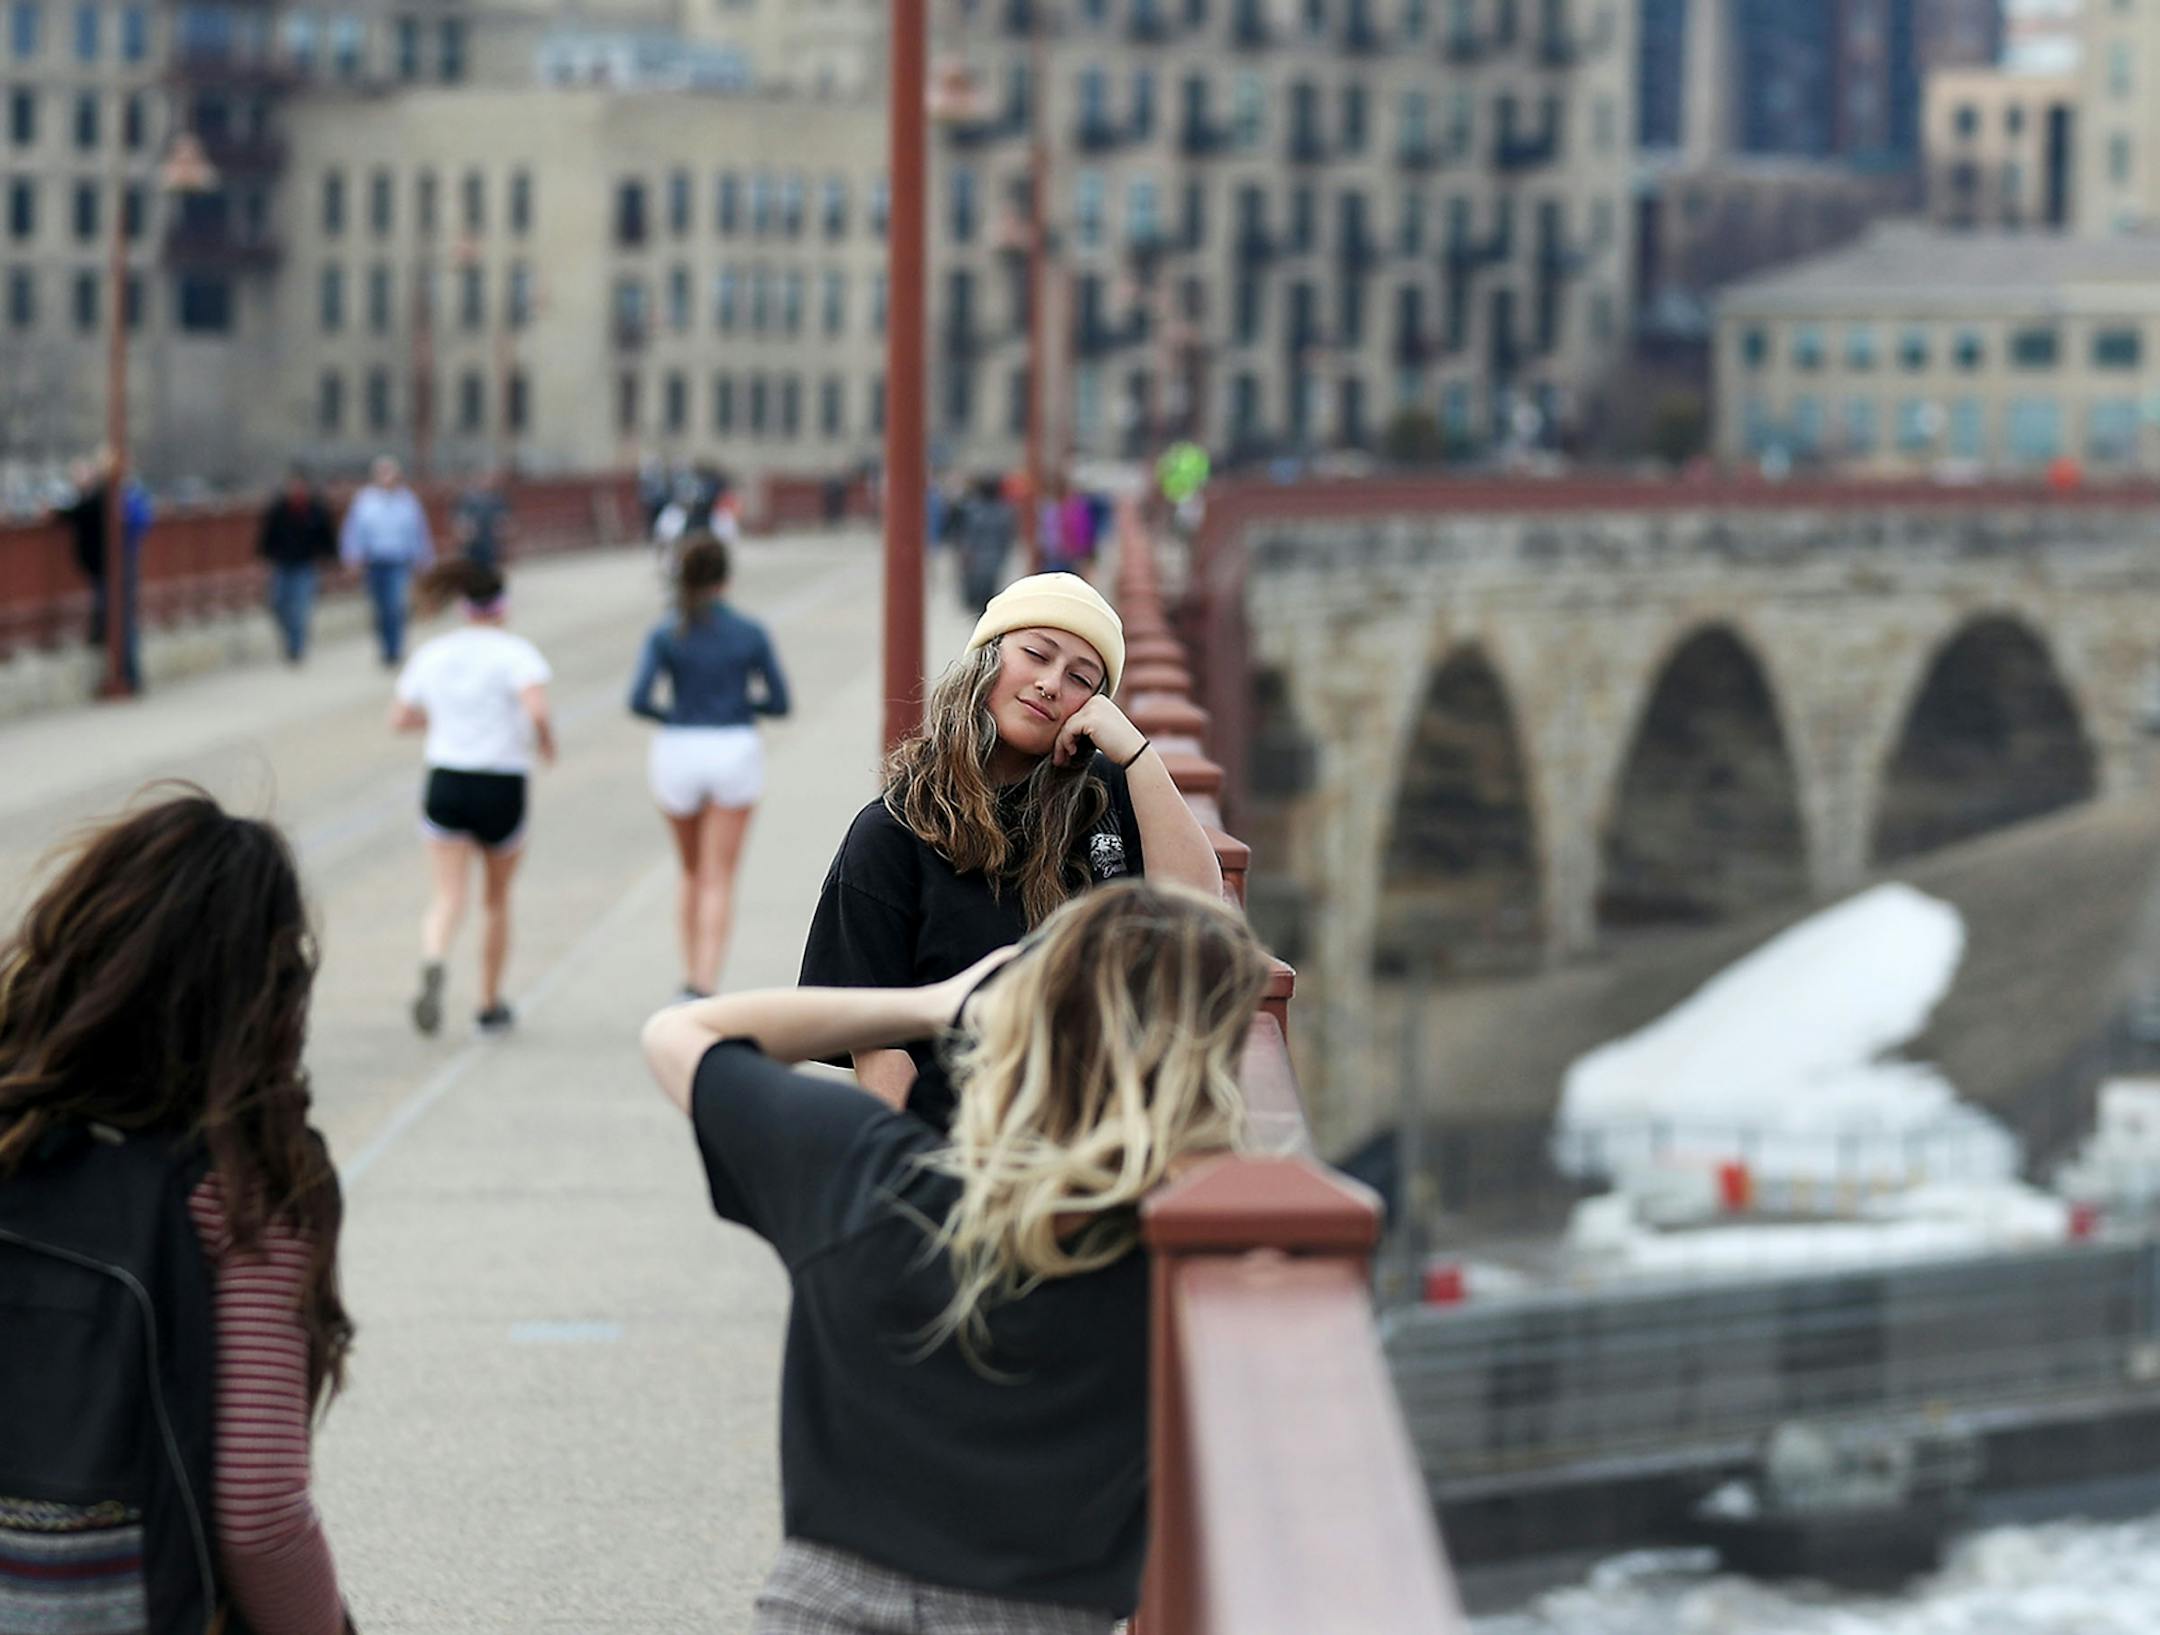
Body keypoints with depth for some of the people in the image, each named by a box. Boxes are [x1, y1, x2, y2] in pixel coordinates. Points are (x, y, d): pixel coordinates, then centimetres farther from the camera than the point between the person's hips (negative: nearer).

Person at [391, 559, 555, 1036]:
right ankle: (490, 1005, 27)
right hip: (502, 788, -2)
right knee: (496, 899, 17)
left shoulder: (433, 654, 5)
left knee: (447, 897, -3)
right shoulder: (515, 652, -8)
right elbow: (537, 711, -23)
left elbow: (400, 719, 14)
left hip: (445, 783, 2)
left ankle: (432, 966, -35)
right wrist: (546, 744, -3)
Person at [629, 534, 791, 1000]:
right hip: (735, 749, -1)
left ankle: (692, 977, 18)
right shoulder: (750, 634, -2)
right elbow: (779, 702, 2)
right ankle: (703, 988, -15)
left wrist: (669, 715, 8)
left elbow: (638, 699, -13)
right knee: (718, 882, -2)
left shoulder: (665, 636, -3)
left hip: (678, 752, 1)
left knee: (693, 874, 20)